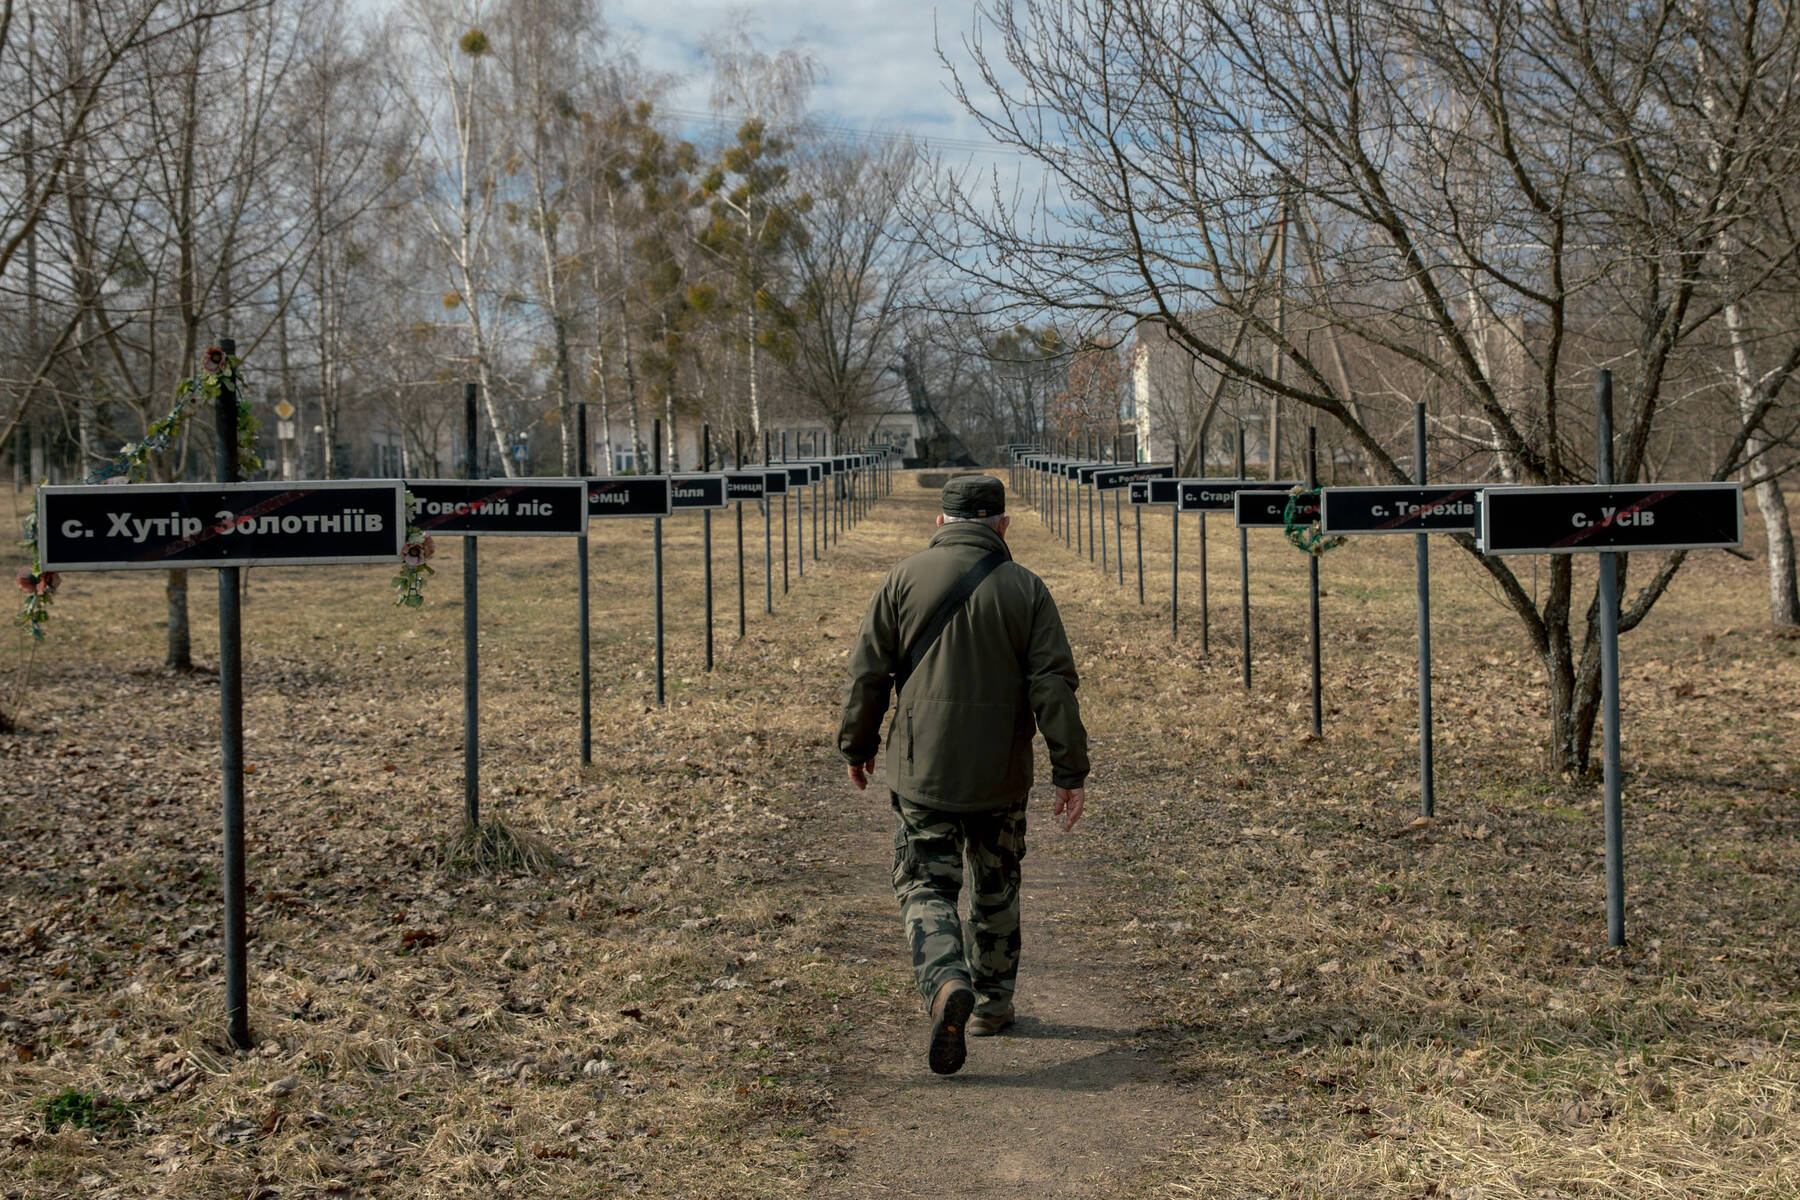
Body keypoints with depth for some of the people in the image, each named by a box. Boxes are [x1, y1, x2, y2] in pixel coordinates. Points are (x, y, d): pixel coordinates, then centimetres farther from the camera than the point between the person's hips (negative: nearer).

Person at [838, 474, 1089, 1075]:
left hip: (921, 772, -1)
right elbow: (1053, 686, -6)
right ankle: (991, 1003, 29)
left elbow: (868, 672, -1)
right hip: (1000, 777, 1)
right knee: (996, 887, 19)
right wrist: (1070, 772, -2)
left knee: (926, 888, 4)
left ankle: (947, 985, -22)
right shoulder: (1025, 589, -2)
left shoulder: (905, 579, -3)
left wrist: (857, 745, 12)